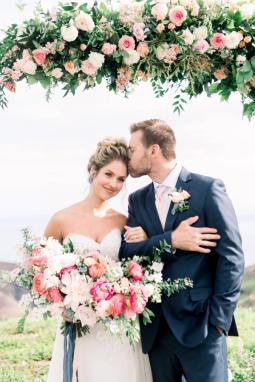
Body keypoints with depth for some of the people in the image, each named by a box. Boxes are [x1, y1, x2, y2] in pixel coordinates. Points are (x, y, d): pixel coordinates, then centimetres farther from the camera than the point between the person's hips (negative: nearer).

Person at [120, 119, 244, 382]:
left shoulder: (208, 189, -4)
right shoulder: (137, 200, 12)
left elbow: (231, 256, -7)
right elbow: (126, 251, 0)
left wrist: (218, 319, -11)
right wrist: (171, 241, -16)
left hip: (199, 322, -5)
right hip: (155, 326, 5)